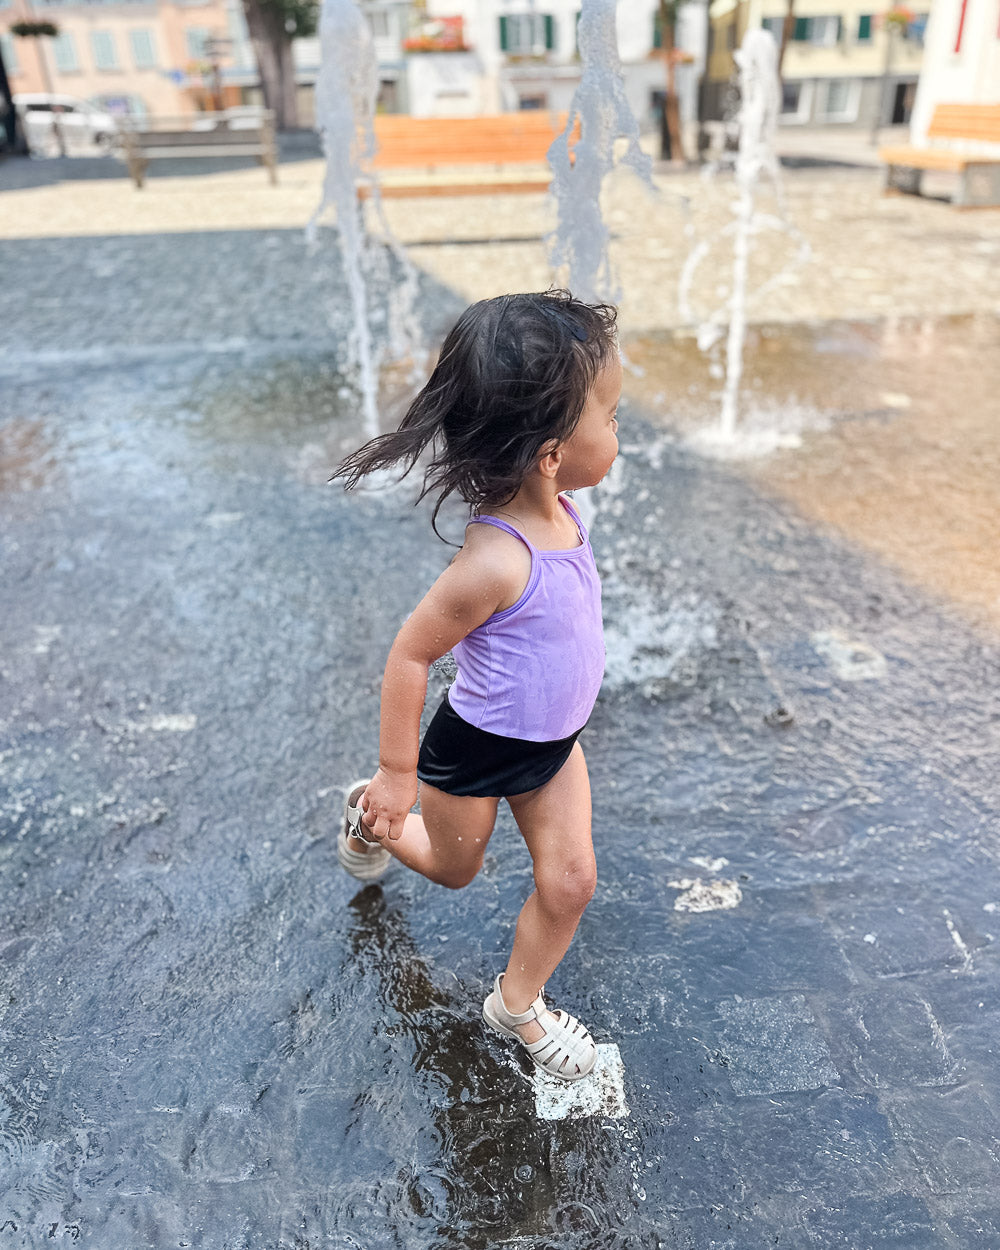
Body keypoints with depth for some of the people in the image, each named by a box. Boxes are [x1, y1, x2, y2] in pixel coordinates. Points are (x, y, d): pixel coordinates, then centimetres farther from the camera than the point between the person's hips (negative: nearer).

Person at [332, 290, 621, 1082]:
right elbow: (411, 655, -28)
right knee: (453, 866, 23)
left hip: (555, 743, 6)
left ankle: (518, 1003, 35)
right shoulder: (497, 562, -38)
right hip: (477, 749, -6)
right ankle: (374, 815, 54)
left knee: (569, 880, 10)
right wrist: (397, 771, -18)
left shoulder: (555, 510, -12)